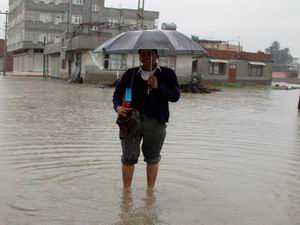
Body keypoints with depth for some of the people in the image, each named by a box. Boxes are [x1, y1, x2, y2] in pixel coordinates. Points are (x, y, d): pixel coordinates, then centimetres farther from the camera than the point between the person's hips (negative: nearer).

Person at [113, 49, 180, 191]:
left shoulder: (167, 74, 7)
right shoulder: (130, 74, 11)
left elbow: (175, 96, -3)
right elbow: (117, 93, 13)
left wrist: (157, 87, -16)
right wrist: (117, 107, -8)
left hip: (155, 122, -1)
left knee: (152, 158, 8)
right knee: (128, 157, 0)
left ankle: (150, 190, 21)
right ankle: (126, 190, 13)